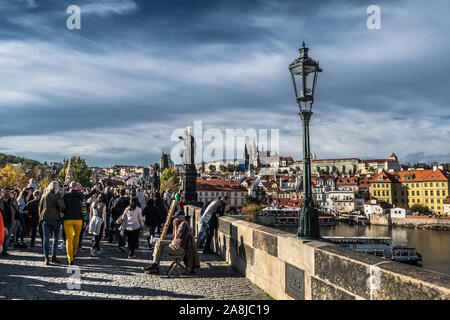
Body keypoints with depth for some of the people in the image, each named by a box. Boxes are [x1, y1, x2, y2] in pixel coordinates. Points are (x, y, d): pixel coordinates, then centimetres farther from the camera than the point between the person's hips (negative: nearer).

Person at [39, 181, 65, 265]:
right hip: (56, 218, -2)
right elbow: (62, 206, -16)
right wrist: (59, 210, 5)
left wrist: (41, 217, 19)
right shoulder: (57, 195, -6)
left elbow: (40, 207, 10)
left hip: (46, 219, 2)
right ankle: (53, 257, 15)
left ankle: (46, 258, 1)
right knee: (55, 238, 11)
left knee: (46, 239, 4)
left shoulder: (44, 195, 5)